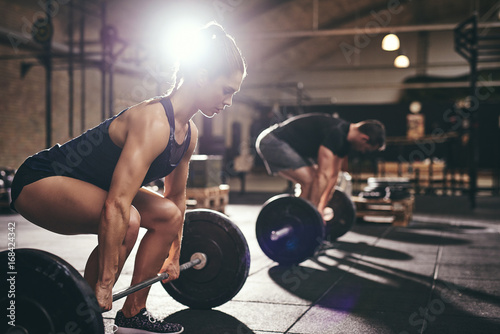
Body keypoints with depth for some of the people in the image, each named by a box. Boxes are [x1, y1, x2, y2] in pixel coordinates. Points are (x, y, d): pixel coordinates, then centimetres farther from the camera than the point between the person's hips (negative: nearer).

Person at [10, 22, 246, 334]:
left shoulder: (188, 133, -1)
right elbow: (116, 205, -36)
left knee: (168, 215, 5)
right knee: (127, 221, -32)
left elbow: (176, 196, 12)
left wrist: (174, 254, 18)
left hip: (89, 184, 10)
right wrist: (103, 284, -34)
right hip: (39, 181, -9)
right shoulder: (153, 121, -30)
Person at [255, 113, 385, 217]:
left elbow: (333, 175, 13)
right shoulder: (335, 133, -25)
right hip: (272, 142, -11)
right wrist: (315, 211, -25)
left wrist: (322, 207, 14)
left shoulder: (345, 139, 6)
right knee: (310, 181, -19)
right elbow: (324, 174, -27)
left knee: (316, 182, 10)